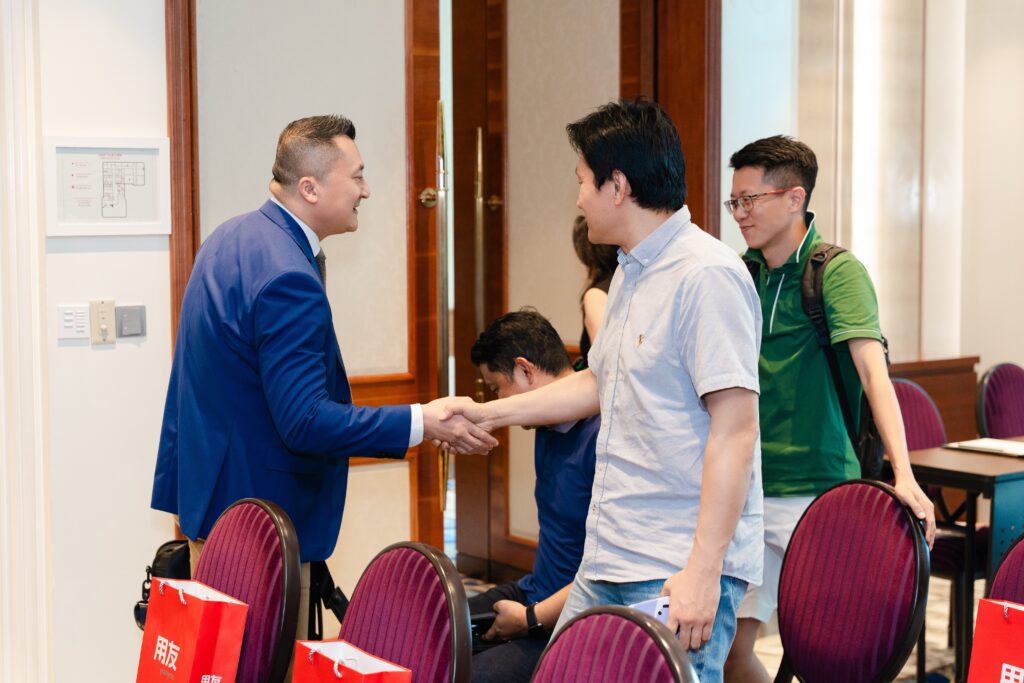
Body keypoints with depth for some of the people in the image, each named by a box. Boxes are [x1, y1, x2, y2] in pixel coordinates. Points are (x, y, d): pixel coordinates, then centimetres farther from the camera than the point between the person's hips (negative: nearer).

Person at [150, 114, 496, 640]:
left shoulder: (229, 239, 7)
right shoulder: (287, 277, -25)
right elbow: (306, 422, -28)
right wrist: (421, 423, -24)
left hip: (208, 498, 11)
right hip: (260, 522, -10)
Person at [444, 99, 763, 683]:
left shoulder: (707, 277, -16)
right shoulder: (630, 274, 15)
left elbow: (735, 430, -21)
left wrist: (704, 571, -24)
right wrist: (489, 414, 29)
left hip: (678, 570, -9)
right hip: (608, 564, 9)